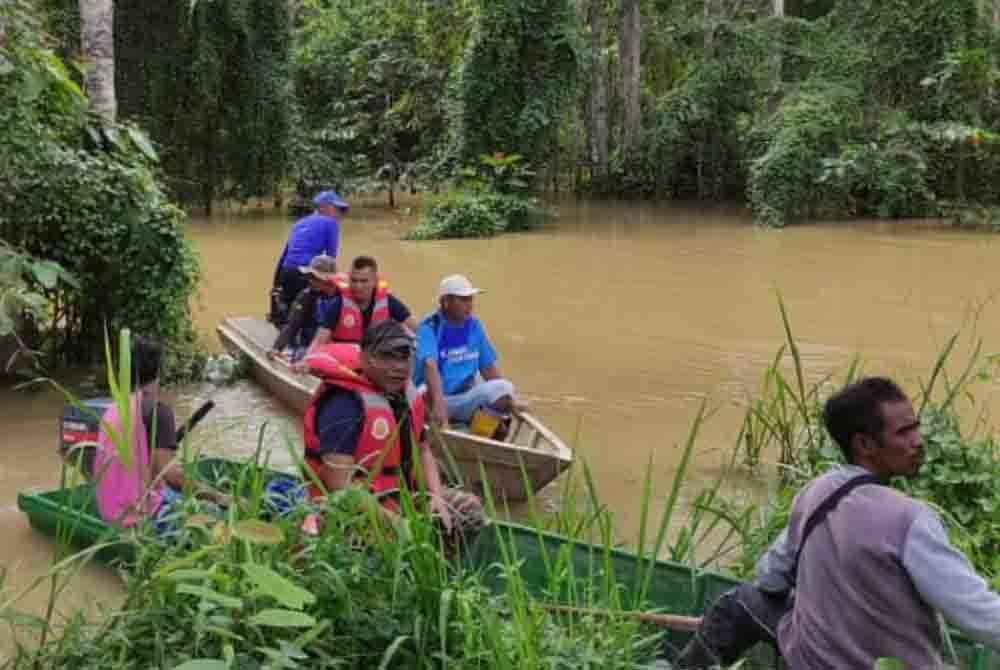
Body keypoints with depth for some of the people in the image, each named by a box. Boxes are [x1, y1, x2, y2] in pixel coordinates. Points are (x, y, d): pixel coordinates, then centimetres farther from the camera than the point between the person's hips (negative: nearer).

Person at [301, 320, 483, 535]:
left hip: (402, 495, 9)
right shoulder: (345, 403, -23)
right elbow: (339, 482, -28)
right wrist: (388, 519, -28)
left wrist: (436, 497, 0)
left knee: (469, 507, 15)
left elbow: (422, 451, 17)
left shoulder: (407, 395, 6)